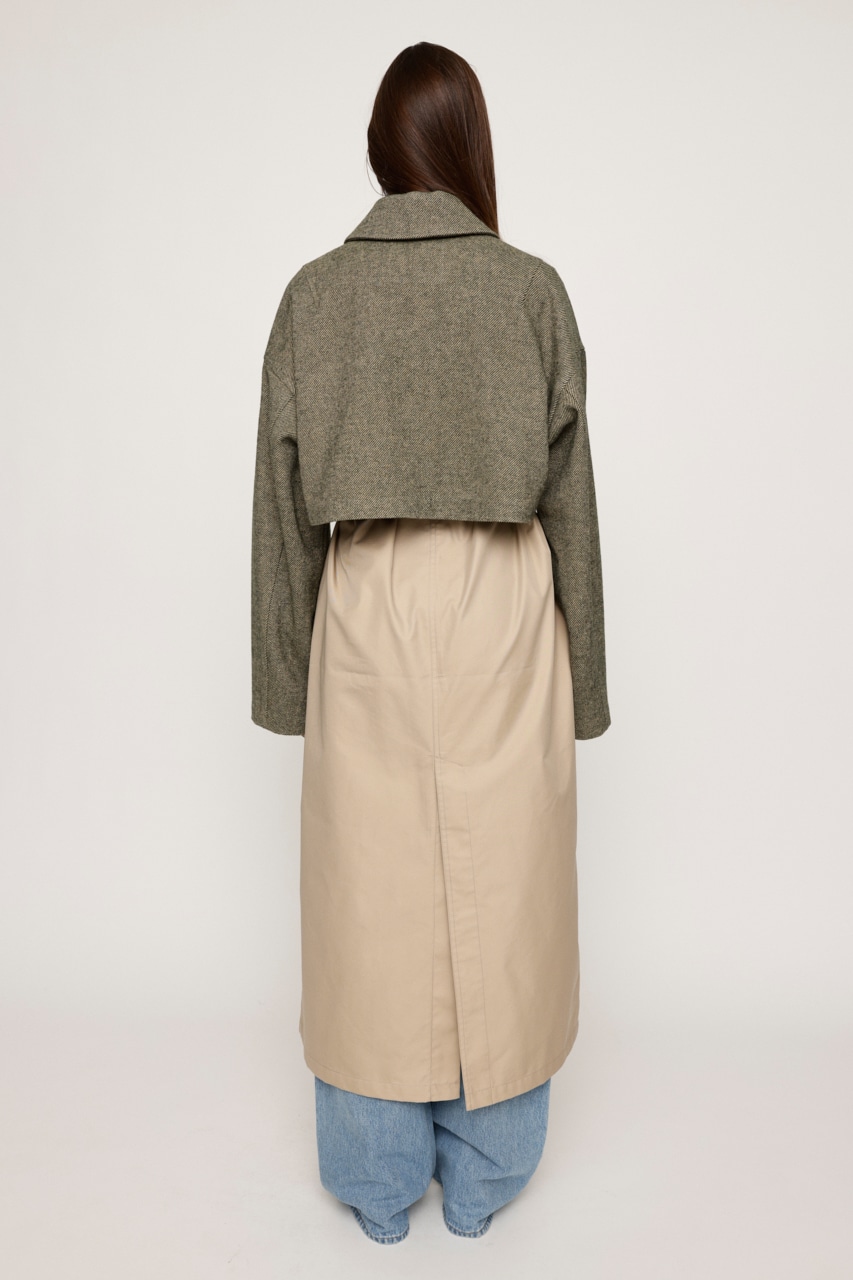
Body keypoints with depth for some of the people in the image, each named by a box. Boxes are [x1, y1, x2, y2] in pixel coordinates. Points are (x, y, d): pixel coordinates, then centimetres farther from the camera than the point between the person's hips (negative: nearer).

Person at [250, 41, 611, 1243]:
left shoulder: (315, 292, 1)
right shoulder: (532, 288, -1)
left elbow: (284, 496, 1)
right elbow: (568, 490, -1)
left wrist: (288, 671, 9)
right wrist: (582, 674, 8)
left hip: (367, 614, 1)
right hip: (501, 613, 0)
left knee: (376, 887, 11)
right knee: (494, 889, 11)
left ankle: (379, 1184, 29)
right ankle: (481, 1177, 29)